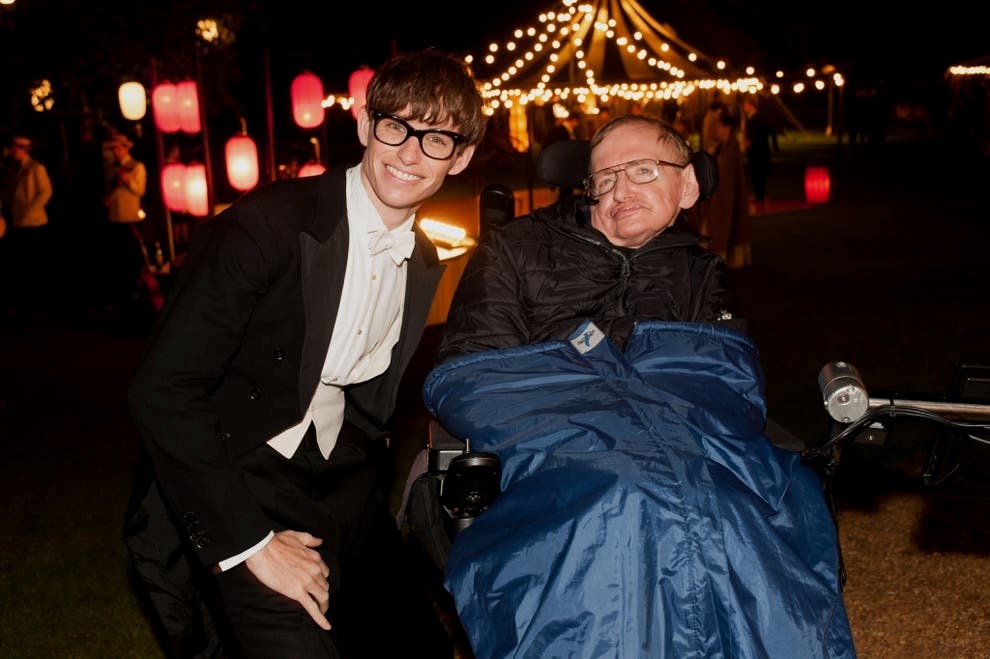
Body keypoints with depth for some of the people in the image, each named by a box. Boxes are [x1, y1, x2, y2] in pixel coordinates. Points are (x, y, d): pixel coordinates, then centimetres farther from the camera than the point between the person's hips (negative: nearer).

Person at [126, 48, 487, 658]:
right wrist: (251, 543, -20)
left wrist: (372, 492, 1)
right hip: (238, 482, -6)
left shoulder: (424, 263, 6)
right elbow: (162, 391, -20)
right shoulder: (266, 225, -17)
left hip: (339, 487, 7)